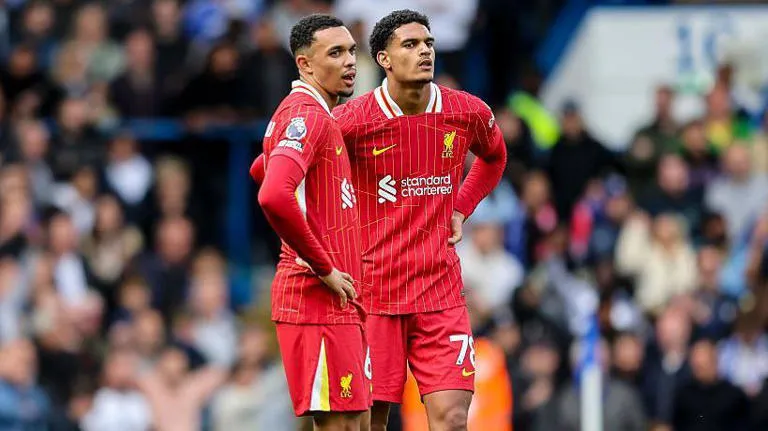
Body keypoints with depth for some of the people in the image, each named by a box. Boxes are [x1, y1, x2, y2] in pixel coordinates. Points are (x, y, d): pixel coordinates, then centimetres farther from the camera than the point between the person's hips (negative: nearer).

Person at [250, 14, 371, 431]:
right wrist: (324, 268, -20)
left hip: (340, 303, 10)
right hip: (317, 299, -10)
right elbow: (273, 197, -30)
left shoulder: (316, 115, 17)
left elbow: (262, 169, 36)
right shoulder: (306, 115, -14)